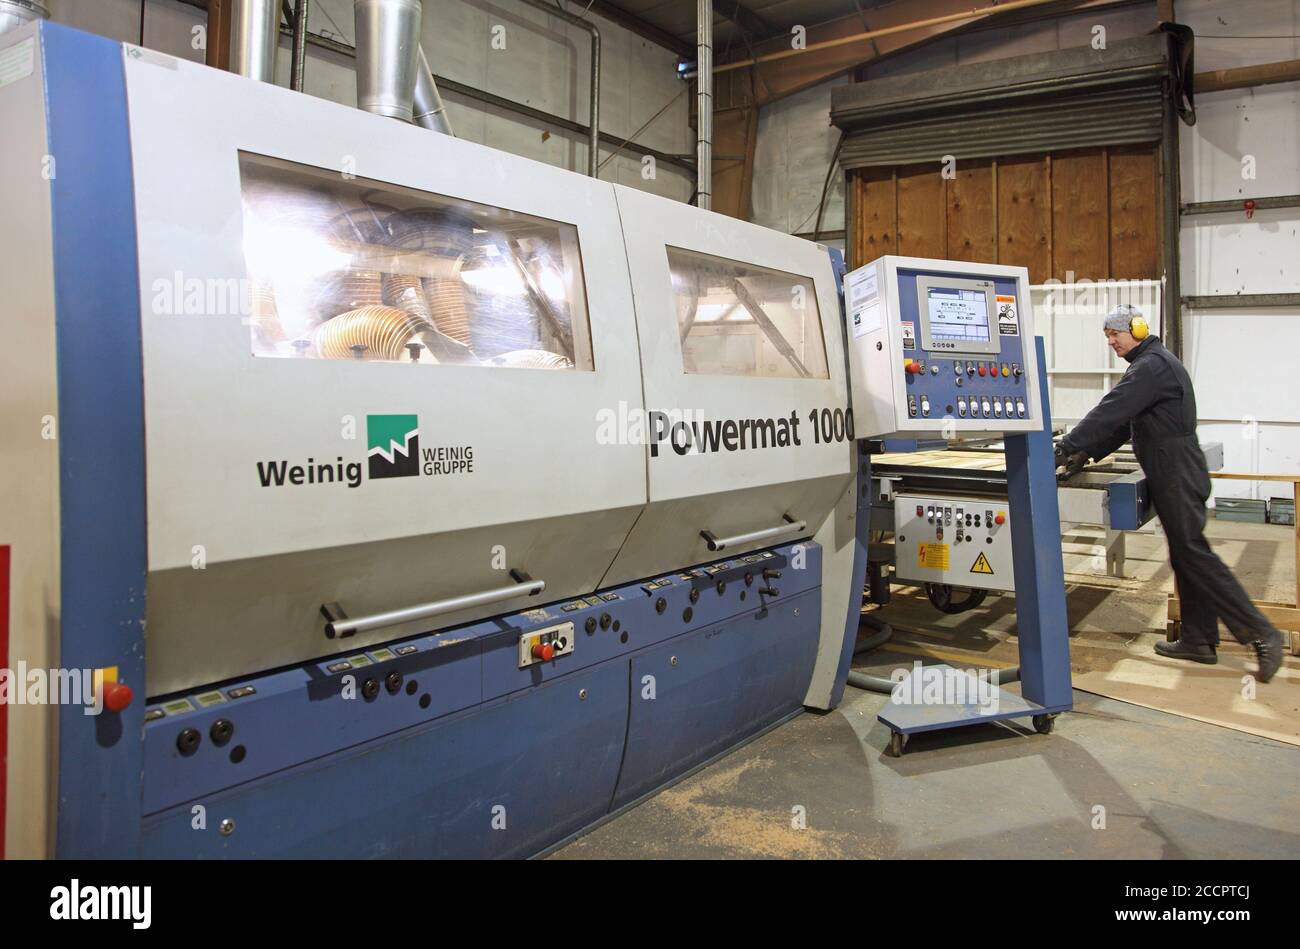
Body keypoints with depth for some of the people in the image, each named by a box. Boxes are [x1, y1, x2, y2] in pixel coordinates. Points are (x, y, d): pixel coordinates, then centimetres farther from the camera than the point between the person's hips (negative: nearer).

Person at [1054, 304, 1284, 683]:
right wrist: (1088, 452, 9)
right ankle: (1199, 640, 19)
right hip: (1177, 475, 11)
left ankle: (1261, 633, -5)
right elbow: (1123, 421, 18)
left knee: (1194, 555, -9)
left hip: (1177, 477, -11)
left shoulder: (1152, 366, -15)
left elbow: (1111, 411, -22)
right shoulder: (1153, 362, 19)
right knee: (1186, 557, 12)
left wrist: (1068, 447, -19)